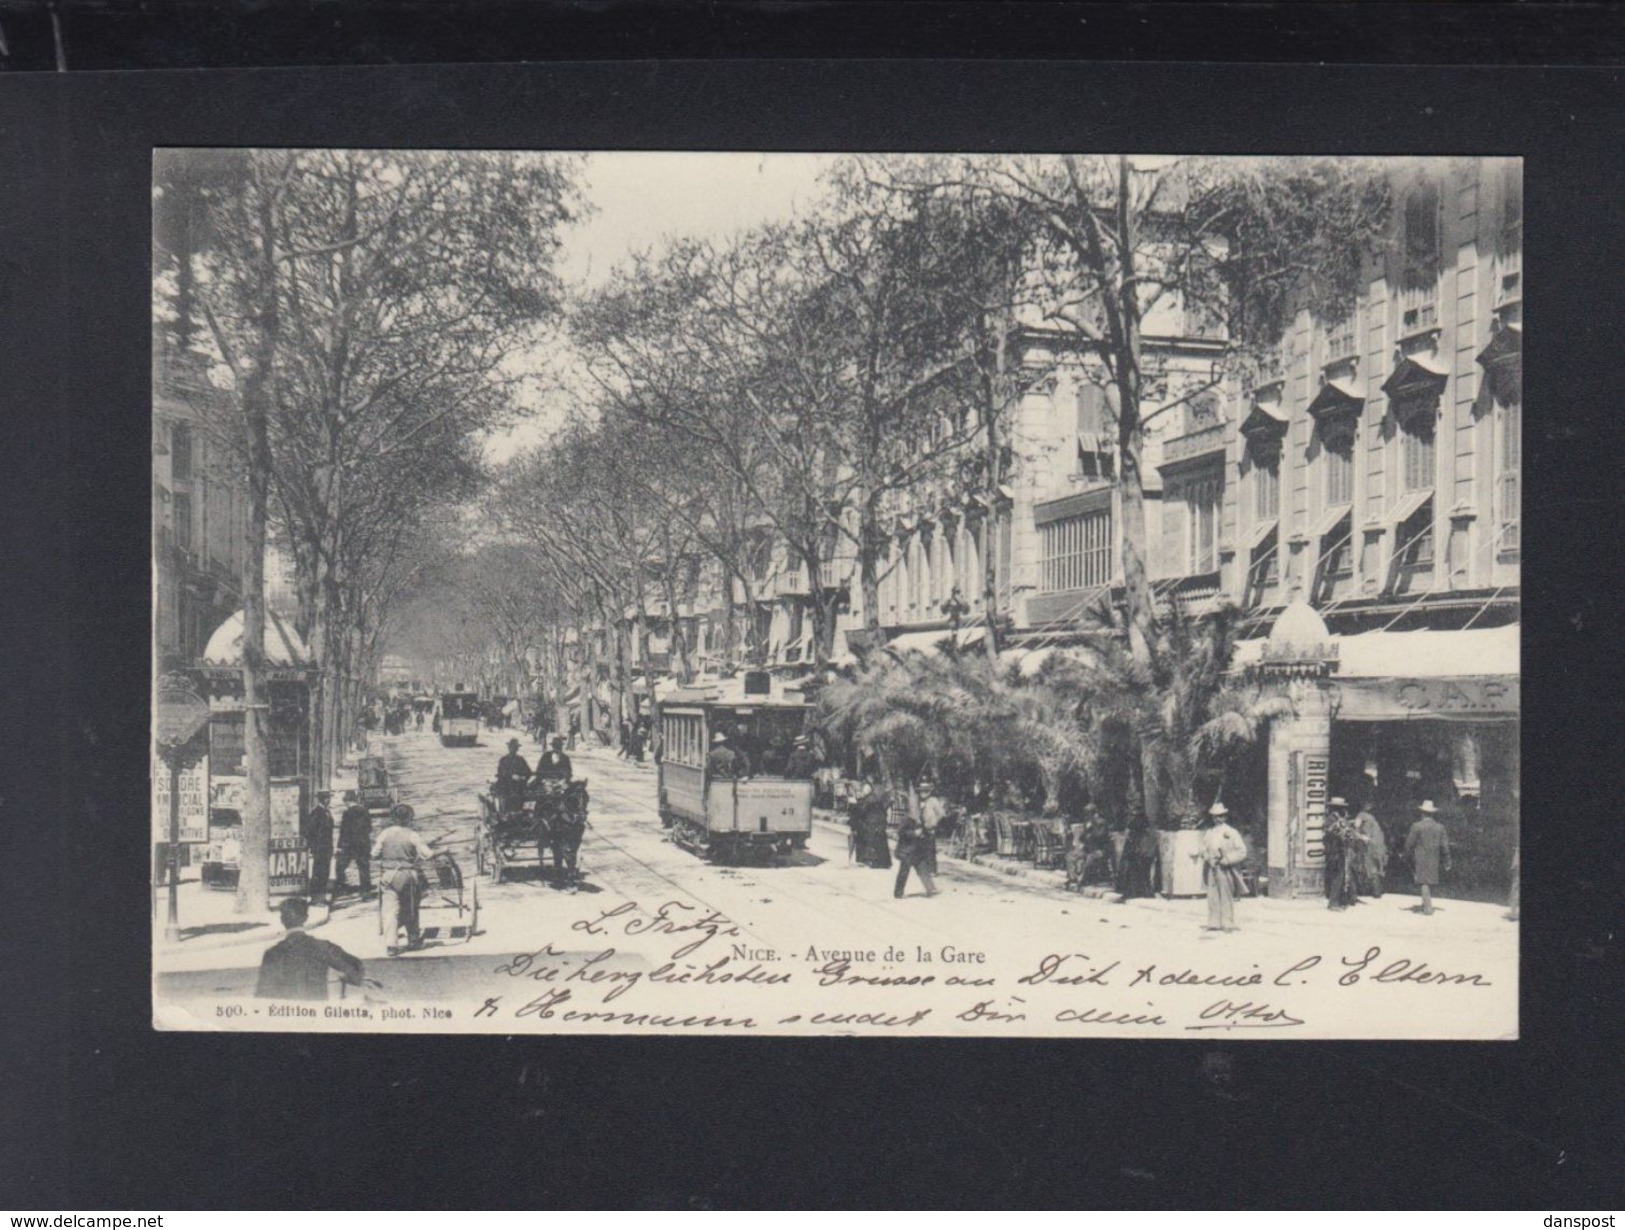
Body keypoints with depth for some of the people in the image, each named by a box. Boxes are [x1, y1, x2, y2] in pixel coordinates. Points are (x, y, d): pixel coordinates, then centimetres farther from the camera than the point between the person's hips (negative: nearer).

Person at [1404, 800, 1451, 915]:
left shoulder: (1416, 827, -9)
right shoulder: (1440, 827, 1)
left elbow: (1409, 844, -6)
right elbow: (1444, 846, 2)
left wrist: (1408, 857, 10)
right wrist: (1446, 863, 6)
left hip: (1420, 859, -4)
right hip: (1434, 860, 4)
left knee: (1424, 882, -3)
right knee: (1431, 881, 16)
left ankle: (1428, 906, -11)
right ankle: (1427, 904, 24)